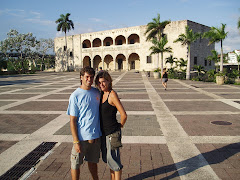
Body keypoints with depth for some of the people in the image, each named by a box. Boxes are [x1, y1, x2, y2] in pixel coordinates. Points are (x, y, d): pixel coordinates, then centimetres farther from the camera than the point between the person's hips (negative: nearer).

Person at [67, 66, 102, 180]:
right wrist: (76, 141, -15)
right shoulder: (75, 96, -11)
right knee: (76, 164, 8)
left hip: (96, 135, 5)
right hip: (82, 137, -4)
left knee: (93, 161, 22)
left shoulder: (96, 93, 4)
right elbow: (72, 120, -11)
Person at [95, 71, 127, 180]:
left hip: (112, 133, -8)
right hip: (104, 132, 8)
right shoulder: (102, 94, 6)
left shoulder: (112, 94, -18)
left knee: (113, 160, 4)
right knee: (109, 159, 21)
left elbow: (124, 115, -21)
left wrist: (120, 126, -4)